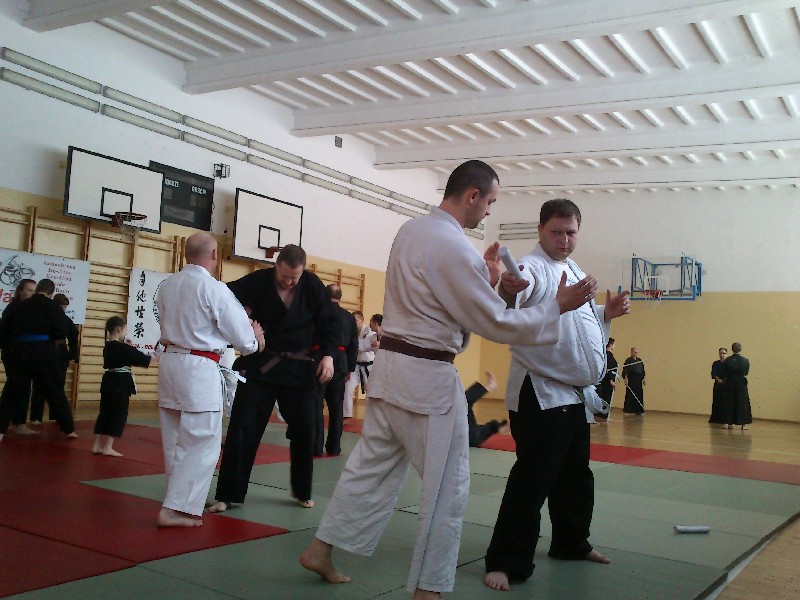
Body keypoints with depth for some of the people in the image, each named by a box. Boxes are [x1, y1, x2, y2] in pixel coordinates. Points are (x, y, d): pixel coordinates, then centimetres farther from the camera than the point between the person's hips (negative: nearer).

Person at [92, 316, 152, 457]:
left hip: (109, 382, 8)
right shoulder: (123, 348, -14)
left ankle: (97, 445, 16)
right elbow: (139, 357, -9)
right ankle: (108, 448, 0)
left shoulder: (107, 347, 10)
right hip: (121, 383, -8)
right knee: (118, 414, 0)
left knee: (105, 412, 13)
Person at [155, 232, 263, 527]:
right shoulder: (214, 289, -15)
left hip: (170, 363, 7)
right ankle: (175, 509, -1)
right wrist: (255, 340, 14)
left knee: (176, 441, 16)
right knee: (203, 444, 2)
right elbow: (242, 336, -9)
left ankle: (182, 502, 28)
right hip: (199, 370, -7)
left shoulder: (167, 285, 3)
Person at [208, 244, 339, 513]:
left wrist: (327, 355, -10)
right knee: (242, 429, -4)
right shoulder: (259, 281, -12)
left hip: (301, 367, 2)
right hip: (261, 364, -1)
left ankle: (302, 491, 28)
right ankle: (229, 494, 6)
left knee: (304, 430, 8)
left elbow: (329, 322, 1)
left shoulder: (313, 286, -7)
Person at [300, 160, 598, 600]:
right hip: (427, 378, -9)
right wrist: (558, 306, -7)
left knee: (371, 467, 19)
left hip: (390, 367, 9)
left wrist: (483, 278, 11)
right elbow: (496, 323, -15)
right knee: (447, 486, 5)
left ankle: (320, 551, 29)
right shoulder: (455, 248, -19)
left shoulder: (410, 231, 8)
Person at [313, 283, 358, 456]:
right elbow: (354, 346, 11)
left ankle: (316, 447, 0)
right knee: (336, 407, 10)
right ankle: (334, 447, 14)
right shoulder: (349, 318, 8)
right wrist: (349, 368, 18)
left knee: (316, 405, 1)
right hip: (340, 363, 4)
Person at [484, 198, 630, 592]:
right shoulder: (532, 267, -13)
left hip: (575, 394, 9)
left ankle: (571, 543, 39)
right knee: (532, 480, -9)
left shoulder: (574, 272, 15)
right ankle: (506, 561, 2)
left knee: (575, 476, 21)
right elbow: (508, 311, -34)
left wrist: (607, 314, 8)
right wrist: (507, 290, -57)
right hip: (540, 394, -9)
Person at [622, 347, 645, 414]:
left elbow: (642, 371, 17)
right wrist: (626, 379, -16)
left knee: (639, 396, 4)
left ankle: (638, 410, 10)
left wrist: (643, 379, 11)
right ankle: (626, 410, 2)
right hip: (631, 380, -6)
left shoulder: (640, 360, 14)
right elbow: (625, 371, -10)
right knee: (630, 396, -4)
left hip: (639, 381, 6)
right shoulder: (628, 360, -5)